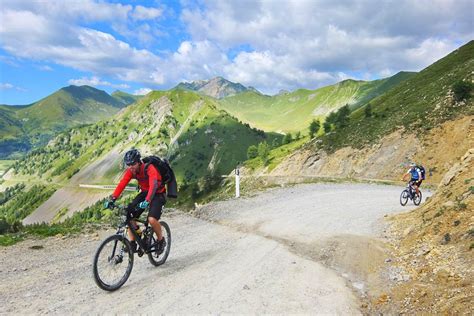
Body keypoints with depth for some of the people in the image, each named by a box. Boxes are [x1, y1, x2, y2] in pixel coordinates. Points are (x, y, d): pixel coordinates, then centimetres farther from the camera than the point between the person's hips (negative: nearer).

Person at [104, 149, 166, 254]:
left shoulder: (149, 168, -28)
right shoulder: (131, 171, -10)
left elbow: (153, 185, -41)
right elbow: (122, 184, -17)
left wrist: (147, 201, -56)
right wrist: (112, 199, -30)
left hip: (157, 194, -6)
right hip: (144, 192, 6)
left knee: (152, 219, -27)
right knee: (129, 215, -13)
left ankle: (161, 240, 1)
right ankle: (132, 243, 0)